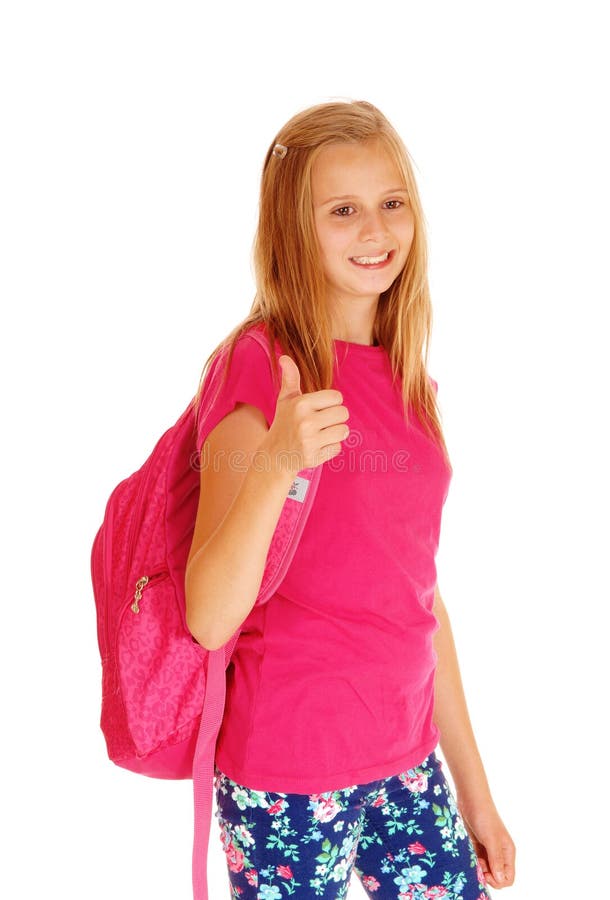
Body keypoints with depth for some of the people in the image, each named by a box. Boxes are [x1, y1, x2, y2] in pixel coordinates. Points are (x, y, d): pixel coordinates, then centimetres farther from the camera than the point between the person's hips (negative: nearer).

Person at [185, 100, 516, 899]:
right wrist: (274, 467, -37)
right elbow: (210, 617, -21)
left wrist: (473, 784, 13)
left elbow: (419, 594, 11)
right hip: (287, 775, -6)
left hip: (406, 758, 6)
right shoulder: (257, 366, -14)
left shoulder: (406, 379, 6)